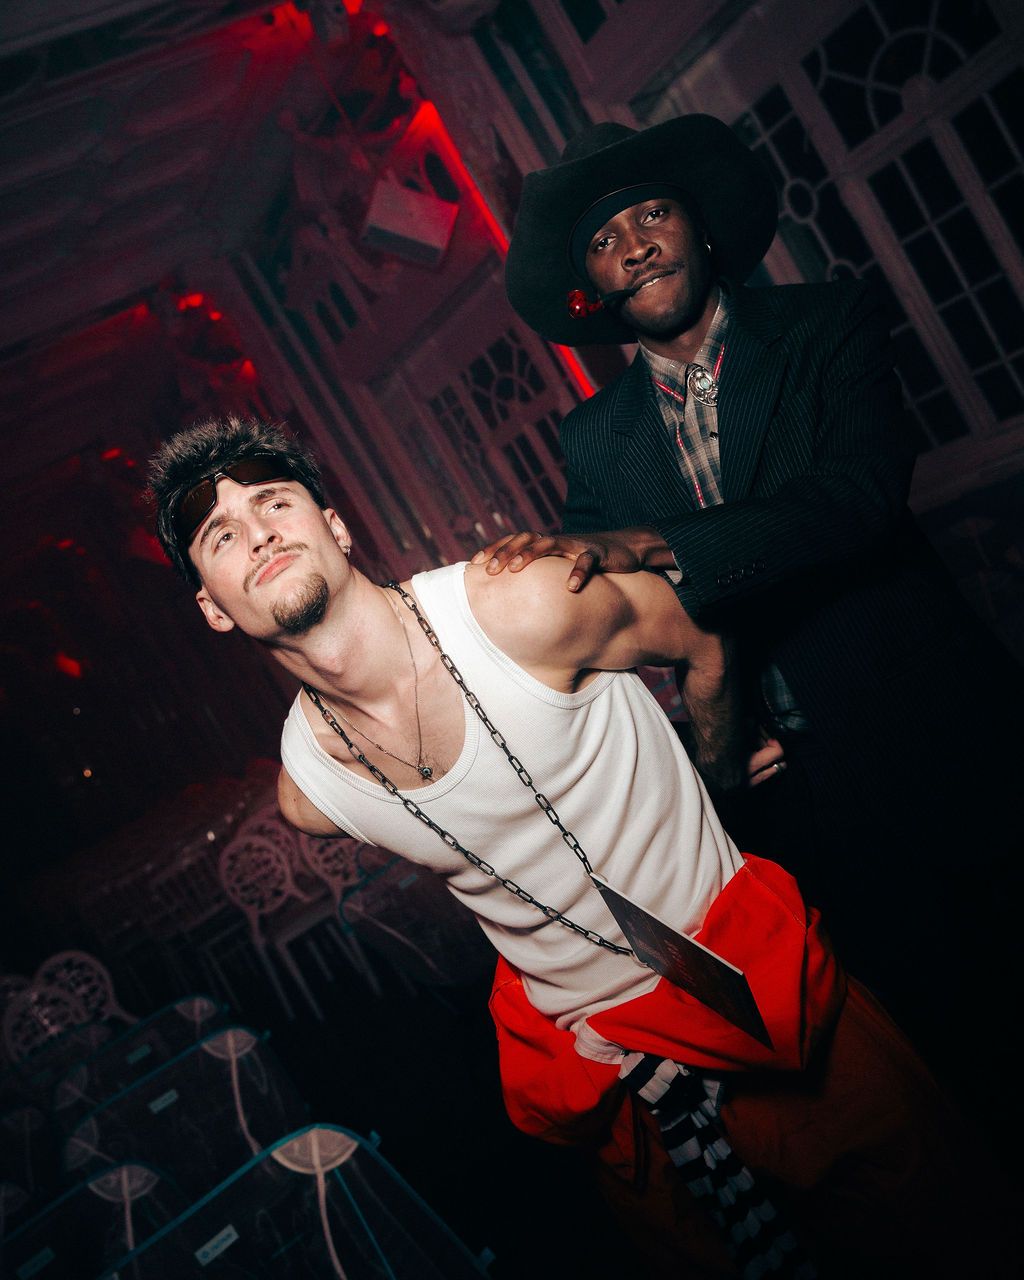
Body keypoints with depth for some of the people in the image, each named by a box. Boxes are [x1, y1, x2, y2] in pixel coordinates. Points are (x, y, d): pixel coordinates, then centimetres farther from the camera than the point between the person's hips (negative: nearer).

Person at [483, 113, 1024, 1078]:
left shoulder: (831, 326, -1)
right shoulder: (596, 436, 8)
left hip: (926, 744, -2)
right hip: (789, 802, 2)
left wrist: (650, 546, -28)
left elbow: (862, 493, -19)